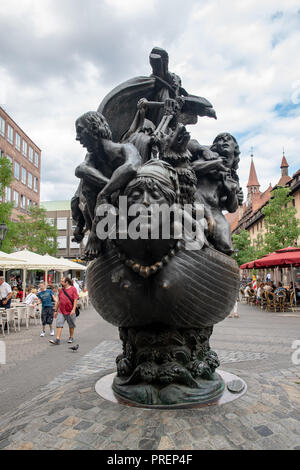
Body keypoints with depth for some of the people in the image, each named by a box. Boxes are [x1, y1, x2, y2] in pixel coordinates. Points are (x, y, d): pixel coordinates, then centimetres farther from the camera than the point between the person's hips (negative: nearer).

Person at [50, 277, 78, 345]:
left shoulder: (73, 289, -6)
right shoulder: (61, 290, 9)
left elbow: (75, 300, -10)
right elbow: (58, 301, 14)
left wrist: (73, 309, -18)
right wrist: (56, 310, 13)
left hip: (70, 311, -4)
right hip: (61, 311, 4)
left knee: (71, 325, 9)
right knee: (59, 324, -7)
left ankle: (71, 337, 26)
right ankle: (57, 339, -7)